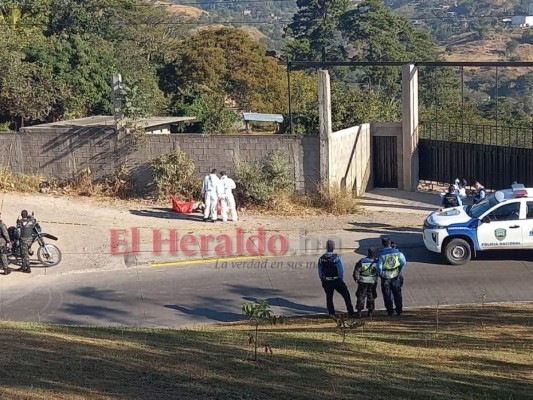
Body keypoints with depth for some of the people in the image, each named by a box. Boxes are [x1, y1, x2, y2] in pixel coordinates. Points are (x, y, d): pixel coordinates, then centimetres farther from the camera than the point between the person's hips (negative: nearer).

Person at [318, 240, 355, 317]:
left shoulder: (321, 259, -3)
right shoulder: (336, 257, -13)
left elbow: (320, 272, 4)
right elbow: (341, 270, -10)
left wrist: (323, 281, 14)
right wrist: (341, 279, 3)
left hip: (326, 282, 3)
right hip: (337, 280, -3)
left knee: (329, 297, 15)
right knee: (346, 295, 7)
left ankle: (331, 313, 12)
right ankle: (351, 312, 6)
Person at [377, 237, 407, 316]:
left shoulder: (381, 254, -14)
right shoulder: (397, 252, -6)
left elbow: (379, 267, -14)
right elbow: (404, 262, -2)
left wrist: (379, 274, 5)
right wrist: (400, 270, 13)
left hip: (386, 277, -2)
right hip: (396, 277, 2)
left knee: (387, 295, 9)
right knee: (397, 294, 14)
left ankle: (390, 311, 10)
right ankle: (399, 310, 17)